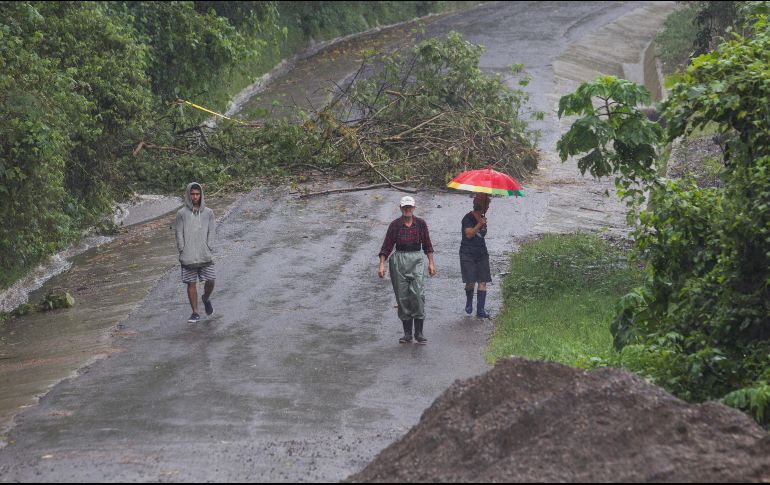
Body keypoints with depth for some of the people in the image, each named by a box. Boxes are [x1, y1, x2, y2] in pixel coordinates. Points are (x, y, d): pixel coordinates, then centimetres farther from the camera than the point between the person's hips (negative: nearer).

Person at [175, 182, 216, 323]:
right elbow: (179, 233, 2)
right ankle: (195, 313, 9)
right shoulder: (182, 213, 3)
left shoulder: (208, 213, 7)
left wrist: (208, 248, -3)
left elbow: (211, 232, 7)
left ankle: (206, 298, 28)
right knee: (191, 284, 0)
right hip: (188, 257, -1)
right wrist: (183, 251, -5)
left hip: (205, 255, 1)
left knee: (210, 281, -4)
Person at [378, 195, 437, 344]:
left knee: (418, 293, -14)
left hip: (416, 260, 0)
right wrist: (382, 264, -6)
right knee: (402, 297, 1)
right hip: (399, 261, 0)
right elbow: (386, 246, 3)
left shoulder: (420, 223, 4)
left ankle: (419, 333, -8)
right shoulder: (395, 225, 1)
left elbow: (427, 245, 13)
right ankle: (407, 333, 9)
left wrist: (431, 263, 10)